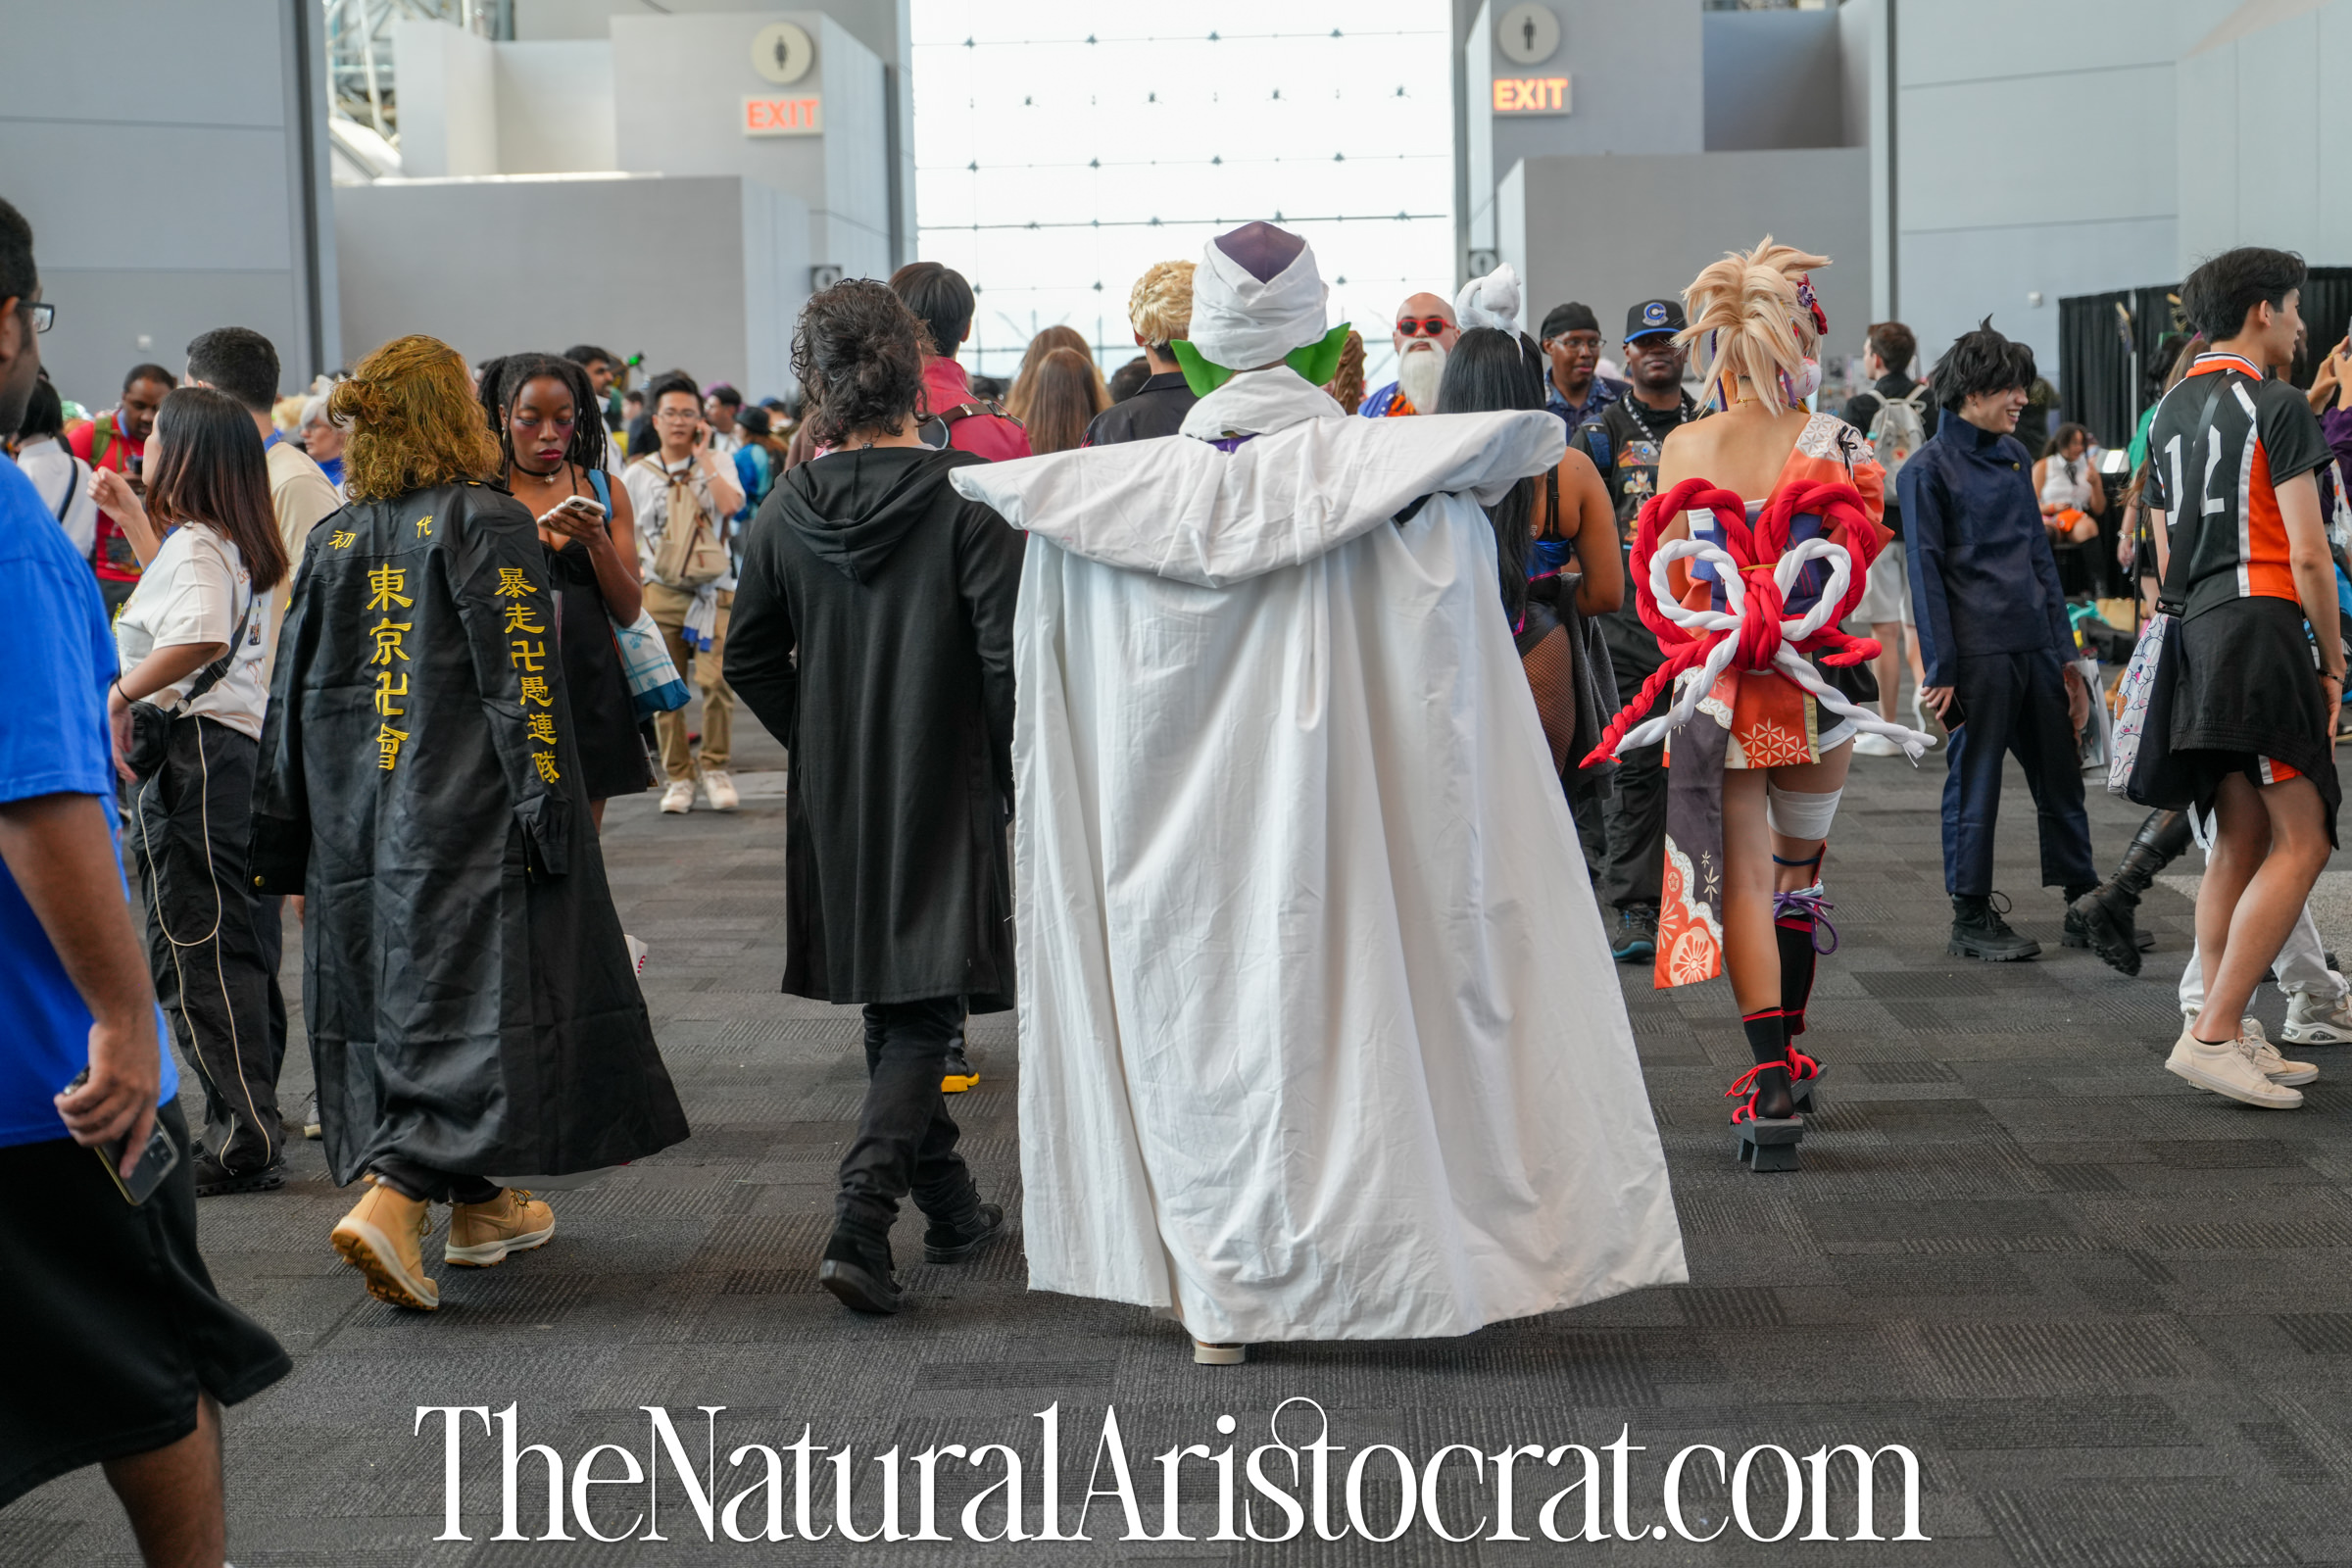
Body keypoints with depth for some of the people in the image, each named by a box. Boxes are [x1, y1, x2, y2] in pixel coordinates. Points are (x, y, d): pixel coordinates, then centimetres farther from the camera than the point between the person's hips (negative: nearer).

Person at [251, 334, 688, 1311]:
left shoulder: (334, 541, 9)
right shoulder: (487, 523, -8)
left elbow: (292, 699, 11)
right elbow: (523, 683, -14)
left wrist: (285, 850, 17)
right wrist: (547, 819, -13)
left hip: (358, 827, 7)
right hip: (467, 820, -7)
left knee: (396, 1005, 15)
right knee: (481, 1008, -5)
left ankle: (479, 1209, 25)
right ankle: (389, 1202, -20)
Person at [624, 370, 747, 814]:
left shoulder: (717, 465, 8)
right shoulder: (637, 473, 10)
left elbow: (731, 505, -13)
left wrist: (702, 457, -8)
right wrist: (637, 568, 3)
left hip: (713, 591, -1)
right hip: (660, 593, 1)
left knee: (715, 680, -14)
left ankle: (716, 767, 3)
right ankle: (678, 777, 10)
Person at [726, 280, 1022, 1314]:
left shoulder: (786, 511, -2)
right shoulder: (967, 495, -14)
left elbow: (750, 661, 4)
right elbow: (1006, 651, -17)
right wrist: (1012, 773, -3)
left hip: (836, 796, 4)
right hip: (946, 794, -4)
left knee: (889, 1001, 18)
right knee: (924, 1013, 1)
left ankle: (950, 1207, 32)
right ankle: (861, 1219, -15)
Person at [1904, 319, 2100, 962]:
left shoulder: (2015, 456, 14)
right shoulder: (1928, 468, -6)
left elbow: (2040, 554, 18)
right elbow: (1925, 572, -9)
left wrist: (2065, 653, 15)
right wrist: (1940, 670, -13)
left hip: (2035, 644, 7)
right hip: (1979, 653, -7)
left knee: (2061, 776, 11)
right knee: (1974, 783, 1)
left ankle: (2085, 901, 21)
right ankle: (1972, 918, 9)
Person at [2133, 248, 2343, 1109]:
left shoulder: (2170, 409, 18)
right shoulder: (2276, 405, -7)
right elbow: (2308, 554, -10)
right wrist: (2332, 660, -2)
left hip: (2193, 633, 9)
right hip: (2261, 627, -9)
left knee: (2238, 840, 12)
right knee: (2302, 839, -8)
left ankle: (2226, 1037, 12)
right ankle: (2213, 1034, -15)